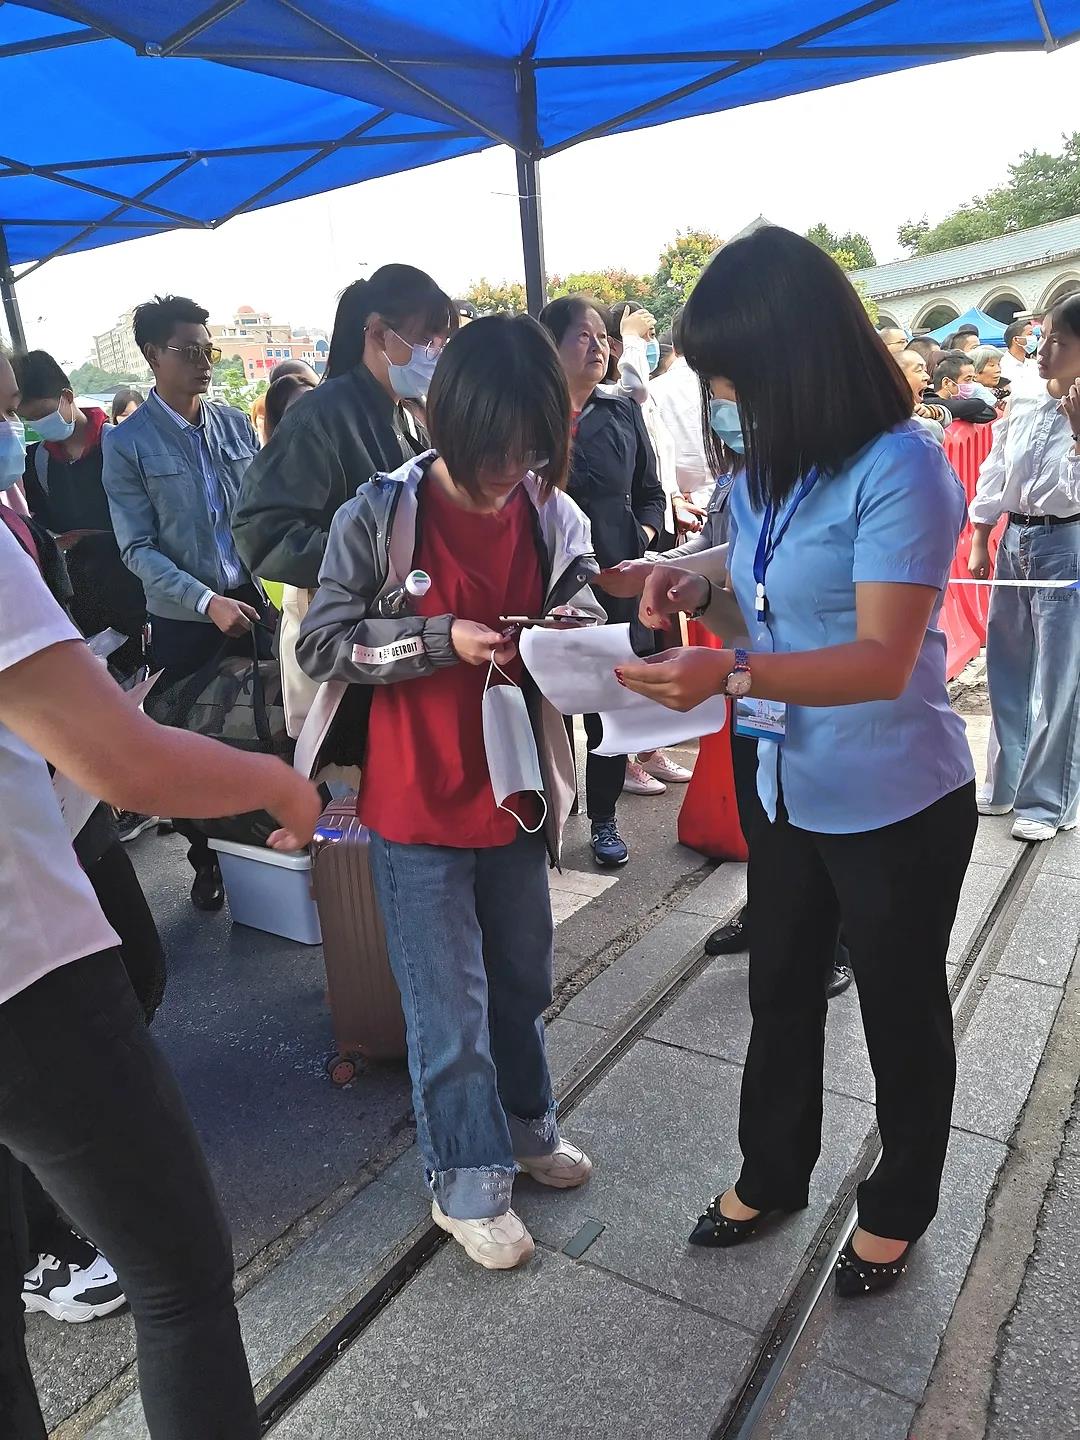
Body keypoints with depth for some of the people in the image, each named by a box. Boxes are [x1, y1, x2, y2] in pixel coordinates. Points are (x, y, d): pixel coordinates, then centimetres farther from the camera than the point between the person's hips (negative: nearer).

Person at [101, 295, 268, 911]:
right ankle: (206, 861, 28)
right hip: (183, 619, -3)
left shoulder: (236, 423, 5)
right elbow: (138, 548, -10)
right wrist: (207, 602, -20)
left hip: (251, 599, 3)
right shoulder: (127, 443, -6)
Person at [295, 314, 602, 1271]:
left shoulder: (551, 513, -3)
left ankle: (526, 1123, 47)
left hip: (516, 789, 5)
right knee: (451, 1010, 7)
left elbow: (583, 602, 12)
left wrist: (575, 623, -11)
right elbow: (321, 644, -11)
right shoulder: (379, 517, -15)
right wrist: (443, 640, -21)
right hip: (418, 802, -4)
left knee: (524, 980, 22)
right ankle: (467, 1182, 30)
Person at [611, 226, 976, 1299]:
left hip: (895, 805, -7)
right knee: (780, 992, 21)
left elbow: (883, 661, -27)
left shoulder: (899, 469, -20)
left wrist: (730, 674, -40)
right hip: (790, 791, 7)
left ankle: (897, 1210, 41)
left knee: (901, 1012, 15)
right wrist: (701, 593, -7)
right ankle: (771, 1171, 45)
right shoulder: (762, 475, 4)